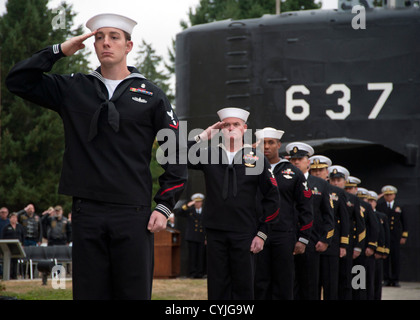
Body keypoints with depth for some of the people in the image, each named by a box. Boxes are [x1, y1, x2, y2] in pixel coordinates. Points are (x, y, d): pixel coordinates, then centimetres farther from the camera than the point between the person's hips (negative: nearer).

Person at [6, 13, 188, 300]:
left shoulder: (151, 95, 8)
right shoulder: (73, 89, 12)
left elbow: (177, 154, 7)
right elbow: (18, 81, 9)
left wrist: (164, 206, -1)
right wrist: (58, 51, 2)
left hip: (133, 213, -1)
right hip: (87, 213, 2)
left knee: (134, 292, -1)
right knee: (89, 292, 3)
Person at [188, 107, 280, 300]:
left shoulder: (257, 159, 4)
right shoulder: (209, 155, 7)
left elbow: (272, 197, 4)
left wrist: (262, 233, -1)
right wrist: (203, 136, -5)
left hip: (244, 234, -1)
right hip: (215, 233, 1)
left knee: (243, 287, 2)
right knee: (217, 288, 4)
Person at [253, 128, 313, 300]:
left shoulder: (294, 173, 7)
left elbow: (305, 208, 6)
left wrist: (303, 239, 0)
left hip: (284, 236, 0)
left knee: (283, 286, 2)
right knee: (259, 284, 0)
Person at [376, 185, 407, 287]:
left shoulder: (399, 207, 11)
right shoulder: (379, 205, 6)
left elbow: (405, 222, 12)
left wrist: (404, 236, 5)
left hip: (396, 237, 1)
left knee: (396, 258, -1)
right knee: (384, 258, -3)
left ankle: (395, 280, 4)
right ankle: (386, 279, 2)